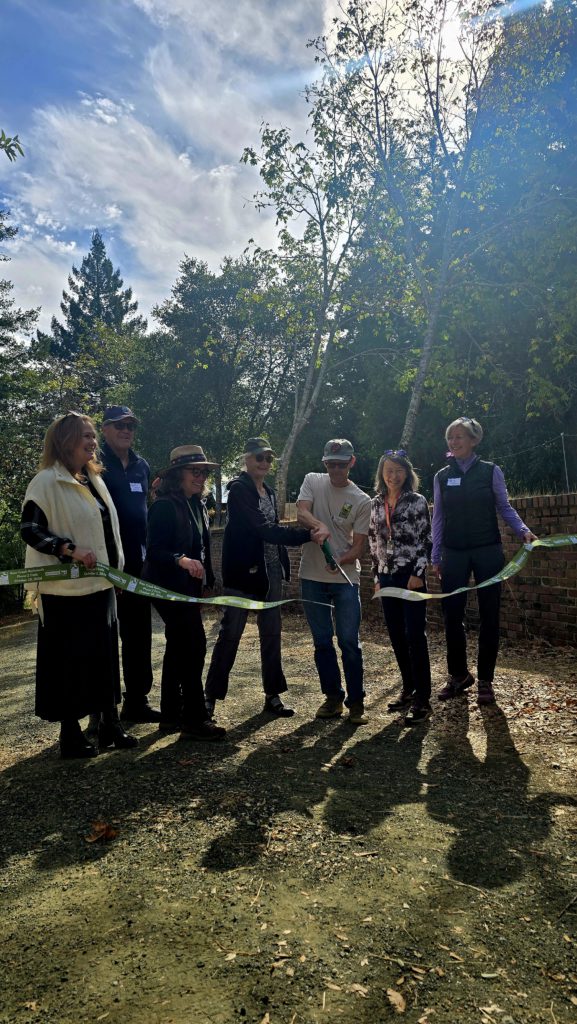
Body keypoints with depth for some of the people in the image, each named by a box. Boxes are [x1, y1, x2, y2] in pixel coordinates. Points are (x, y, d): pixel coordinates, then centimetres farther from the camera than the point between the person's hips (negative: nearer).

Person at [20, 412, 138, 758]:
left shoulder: (95, 480, 12)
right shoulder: (47, 482, -11)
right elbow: (30, 529, -15)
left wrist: (116, 572, 19)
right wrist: (70, 550, -27)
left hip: (100, 585, 7)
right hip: (67, 590, -7)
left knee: (106, 655, 13)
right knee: (70, 661, 3)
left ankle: (110, 725, 26)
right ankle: (71, 735, 19)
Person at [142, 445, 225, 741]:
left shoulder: (197, 505, 10)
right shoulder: (164, 506, -16)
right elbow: (154, 551, -20)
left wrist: (206, 581, 15)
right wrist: (182, 560, -35)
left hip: (188, 588, 9)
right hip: (169, 587, -9)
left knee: (178, 649, 14)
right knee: (194, 646, -9)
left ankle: (171, 716, 25)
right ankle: (195, 719, 1)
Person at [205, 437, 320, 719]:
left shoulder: (269, 491, 14)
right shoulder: (238, 488, -11)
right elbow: (261, 529, -22)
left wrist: (283, 565, 9)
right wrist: (306, 535, -25)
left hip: (271, 571, 8)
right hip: (243, 571, -7)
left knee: (271, 634, 11)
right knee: (230, 634, -1)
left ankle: (273, 695, 21)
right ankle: (210, 697, 11)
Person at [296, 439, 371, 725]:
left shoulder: (362, 500, -3)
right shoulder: (312, 481, 2)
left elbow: (359, 546, -5)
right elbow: (301, 513, -15)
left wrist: (340, 560, -25)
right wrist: (319, 525, -37)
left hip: (346, 578, -2)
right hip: (312, 576, 2)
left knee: (349, 641, 1)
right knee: (322, 641, 10)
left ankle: (356, 701, 14)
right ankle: (333, 697, 24)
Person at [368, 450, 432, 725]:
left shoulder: (417, 501, -3)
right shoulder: (375, 504, 10)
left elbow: (426, 539, -6)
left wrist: (418, 573, -13)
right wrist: (376, 576, 11)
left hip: (411, 575, -5)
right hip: (386, 577, 5)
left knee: (415, 636, -7)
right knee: (396, 637, 10)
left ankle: (422, 699, 1)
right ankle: (408, 689, 24)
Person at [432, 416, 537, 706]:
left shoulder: (491, 471, 0)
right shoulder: (442, 476, 7)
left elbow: (505, 507, 5)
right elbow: (438, 518, 9)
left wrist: (523, 530, -12)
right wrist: (435, 557, 9)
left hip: (488, 551, -2)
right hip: (454, 554, 2)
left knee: (489, 615, 3)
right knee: (451, 614, 1)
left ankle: (485, 680, 16)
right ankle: (458, 674, 20)